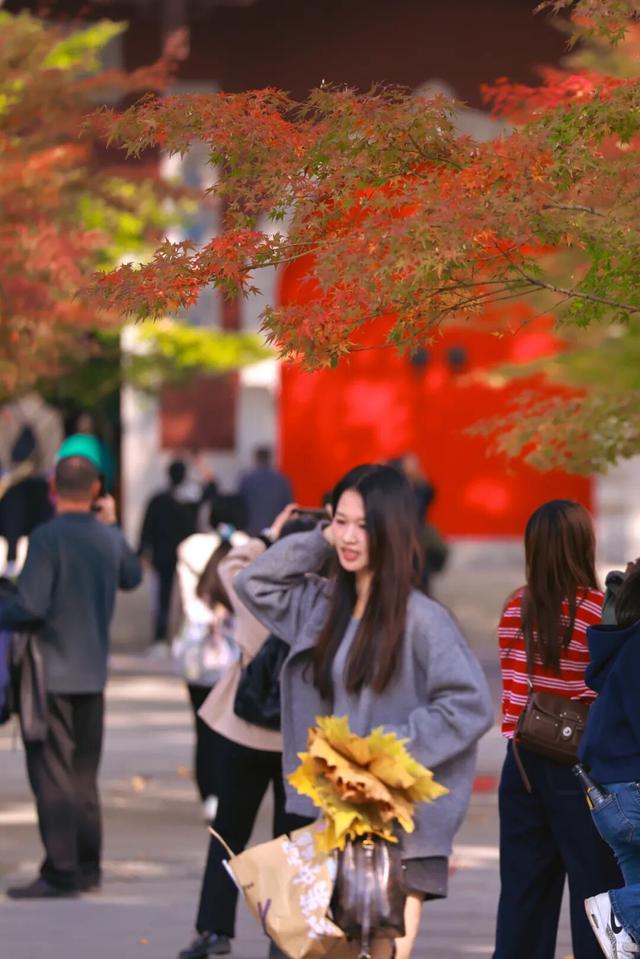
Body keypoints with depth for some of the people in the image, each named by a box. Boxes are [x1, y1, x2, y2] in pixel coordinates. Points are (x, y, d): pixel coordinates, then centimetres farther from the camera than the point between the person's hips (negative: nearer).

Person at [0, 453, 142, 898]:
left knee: (51, 774, -3)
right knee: (84, 774, 15)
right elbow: (132, 577, 25)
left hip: (52, 674, -7)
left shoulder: (48, 537, -17)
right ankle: (87, 866, 19)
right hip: (93, 673, 7)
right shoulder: (109, 538, 3)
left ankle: (61, 872, -5)